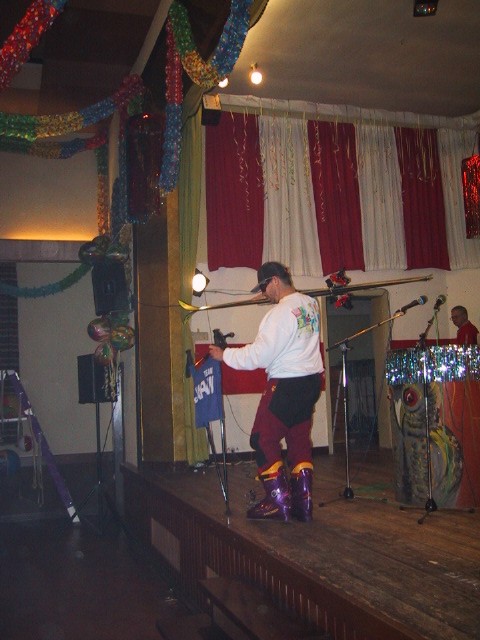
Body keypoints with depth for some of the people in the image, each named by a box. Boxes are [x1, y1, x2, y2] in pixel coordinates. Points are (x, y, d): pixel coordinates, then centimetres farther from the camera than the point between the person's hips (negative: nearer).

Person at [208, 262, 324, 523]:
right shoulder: (311, 304, 6)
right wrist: (273, 300, 17)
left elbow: (259, 355, -19)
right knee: (299, 440, 14)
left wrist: (224, 355, -9)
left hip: (286, 385, -9)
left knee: (263, 440, 3)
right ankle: (303, 505, 18)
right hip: (311, 380, 9)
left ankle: (279, 503, 6)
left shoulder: (280, 313, -19)